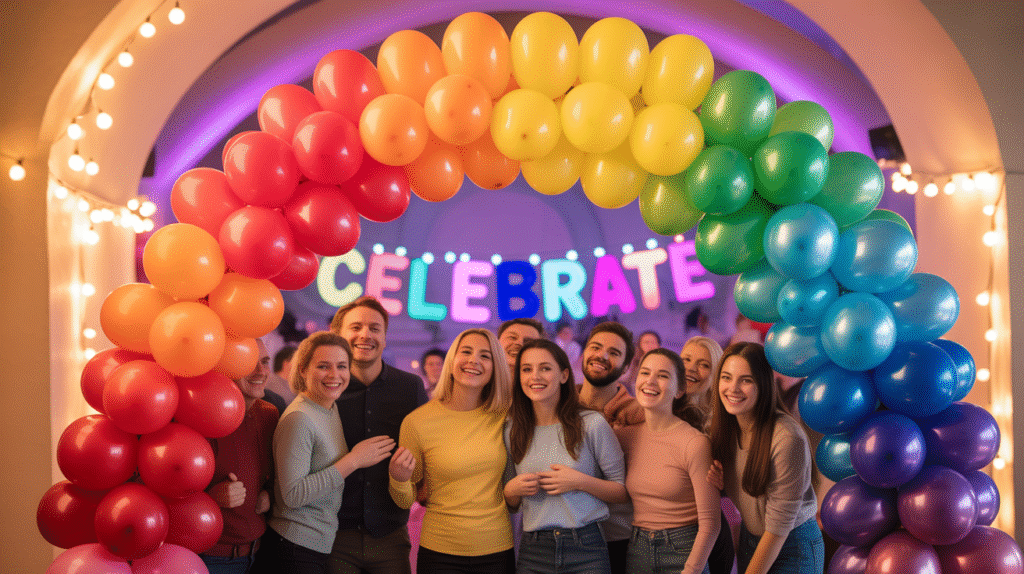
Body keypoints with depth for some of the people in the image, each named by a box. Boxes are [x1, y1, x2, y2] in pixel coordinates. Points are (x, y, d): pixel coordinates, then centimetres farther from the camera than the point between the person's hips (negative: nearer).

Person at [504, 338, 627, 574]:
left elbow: (624, 491, -1)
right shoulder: (513, 431, 5)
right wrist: (511, 490, -7)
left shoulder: (592, 424, -5)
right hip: (533, 553, 3)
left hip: (586, 548, -3)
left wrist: (581, 482, -15)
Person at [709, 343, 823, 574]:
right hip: (749, 540, 6)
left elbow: (779, 525, -22)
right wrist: (721, 483, -13)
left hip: (793, 546, -5)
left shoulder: (788, 437, -28)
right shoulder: (726, 427, -8)